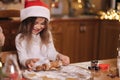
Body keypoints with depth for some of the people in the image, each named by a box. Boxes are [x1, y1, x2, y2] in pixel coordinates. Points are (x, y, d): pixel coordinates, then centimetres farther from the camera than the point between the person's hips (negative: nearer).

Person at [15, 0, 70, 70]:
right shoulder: (20, 38, -4)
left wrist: (59, 56, -15)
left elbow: (51, 52, 6)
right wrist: (28, 62, -32)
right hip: (31, 70, -3)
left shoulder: (47, 35, 8)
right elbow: (22, 59, -10)